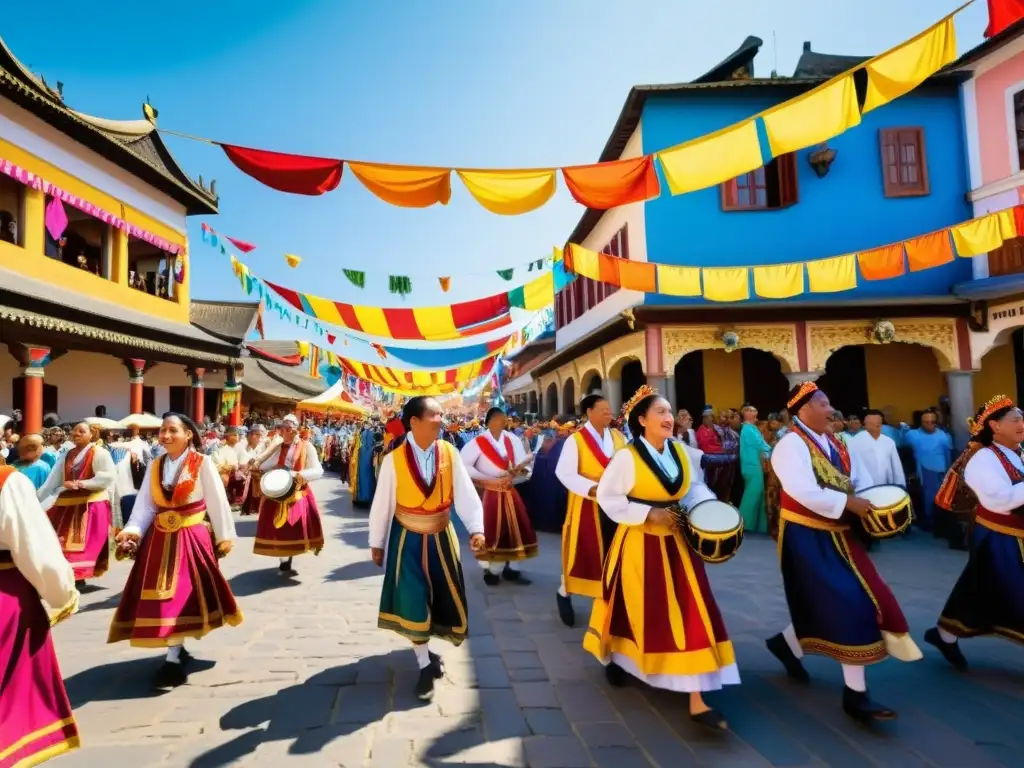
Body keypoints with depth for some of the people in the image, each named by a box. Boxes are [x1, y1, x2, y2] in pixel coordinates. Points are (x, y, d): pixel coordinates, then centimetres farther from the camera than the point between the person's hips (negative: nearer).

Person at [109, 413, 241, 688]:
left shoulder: (203, 463, -8)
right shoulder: (155, 466, 7)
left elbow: (217, 502, -5)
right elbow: (145, 504, 3)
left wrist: (224, 537, -3)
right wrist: (133, 530, -13)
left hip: (192, 538, -5)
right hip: (159, 539, 5)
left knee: (182, 596, -4)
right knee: (163, 597, 9)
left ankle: (174, 660, 2)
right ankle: (177, 649, 25)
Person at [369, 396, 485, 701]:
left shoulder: (449, 452, -11)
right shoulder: (394, 459, -16)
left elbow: (466, 493, -13)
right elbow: (382, 503, -7)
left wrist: (476, 528, -25)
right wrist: (376, 543, 0)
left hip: (441, 537, 3)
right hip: (407, 539, -2)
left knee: (444, 596, 12)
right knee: (413, 600, 2)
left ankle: (426, 650, 40)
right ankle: (425, 664, 22)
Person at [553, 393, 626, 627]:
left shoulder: (619, 437, 7)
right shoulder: (575, 439, -8)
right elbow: (563, 472, -15)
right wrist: (592, 488, -25)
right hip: (587, 504, -5)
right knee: (582, 552, 3)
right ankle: (564, 593, 24)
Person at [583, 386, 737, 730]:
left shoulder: (680, 452, 2)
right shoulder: (626, 457, -16)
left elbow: (693, 488, 13)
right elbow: (607, 497, -15)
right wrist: (649, 513, -21)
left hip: (675, 543, 5)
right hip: (640, 544, -5)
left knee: (689, 613, 4)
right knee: (636, 611, 10)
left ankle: (697, 699, 13)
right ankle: (615, 657, 43)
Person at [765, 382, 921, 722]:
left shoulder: (835, 443, 11)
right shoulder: (791, 444, -17)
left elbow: (861, 480, 11)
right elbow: (804, 493, -27)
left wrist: (871, 504, -8)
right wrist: (849, 503, -23)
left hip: (835, 534, 9)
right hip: (807, 537, -9)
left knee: (828, 605, 14)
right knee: (849, 605, -9)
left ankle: (788, 643, 37)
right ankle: (855, 693, 3)